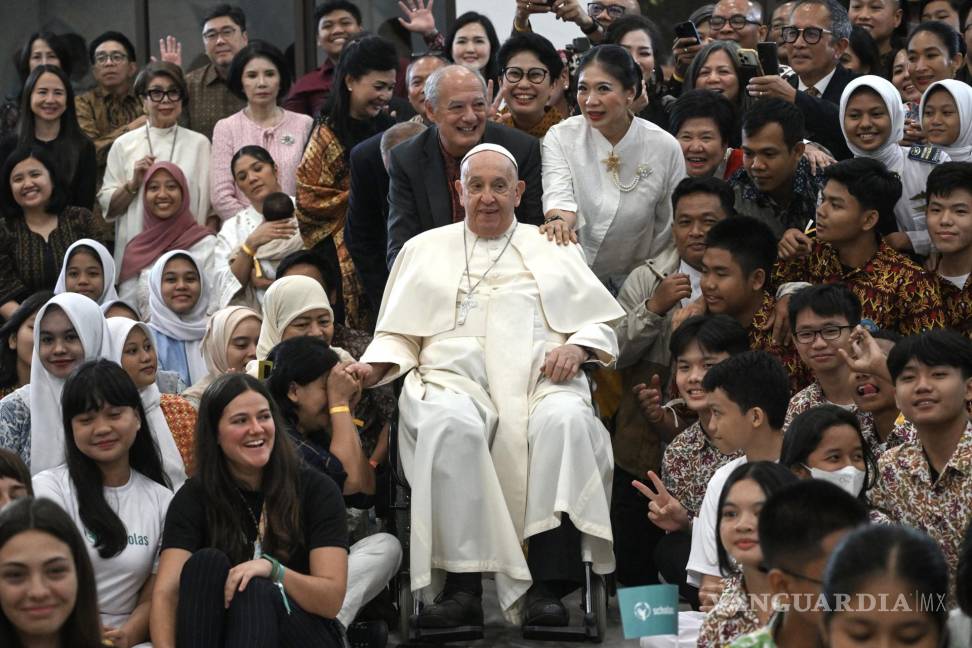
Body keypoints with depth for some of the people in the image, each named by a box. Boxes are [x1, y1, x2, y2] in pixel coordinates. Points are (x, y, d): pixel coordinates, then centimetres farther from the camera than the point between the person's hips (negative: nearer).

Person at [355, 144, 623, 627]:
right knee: (451, 423, -39)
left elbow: (601, 322, 19)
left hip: (540, 380, 0)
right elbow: (398, 334, 22)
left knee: (567, 419, -37)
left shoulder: (552, 249, 25)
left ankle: (547, 585, -39)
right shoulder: (425, 249, 26)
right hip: (454, 378, 0)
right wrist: (374, 368, 1)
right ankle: (463, 586, -39)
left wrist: (577, 347, -3)